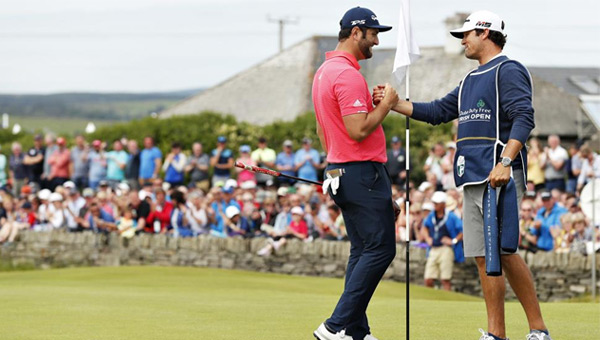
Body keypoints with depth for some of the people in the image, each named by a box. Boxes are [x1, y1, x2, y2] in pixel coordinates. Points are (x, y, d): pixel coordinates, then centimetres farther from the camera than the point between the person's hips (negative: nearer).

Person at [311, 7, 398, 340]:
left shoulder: (323, 72, 16)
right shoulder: (348, 74, -17)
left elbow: (322, 131, 22)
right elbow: (359, 130, -23)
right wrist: (386, 105, -11)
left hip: (338, 172, 11)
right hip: (363, 172, -11)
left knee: (362, 251, 12)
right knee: (380, 249, -9)